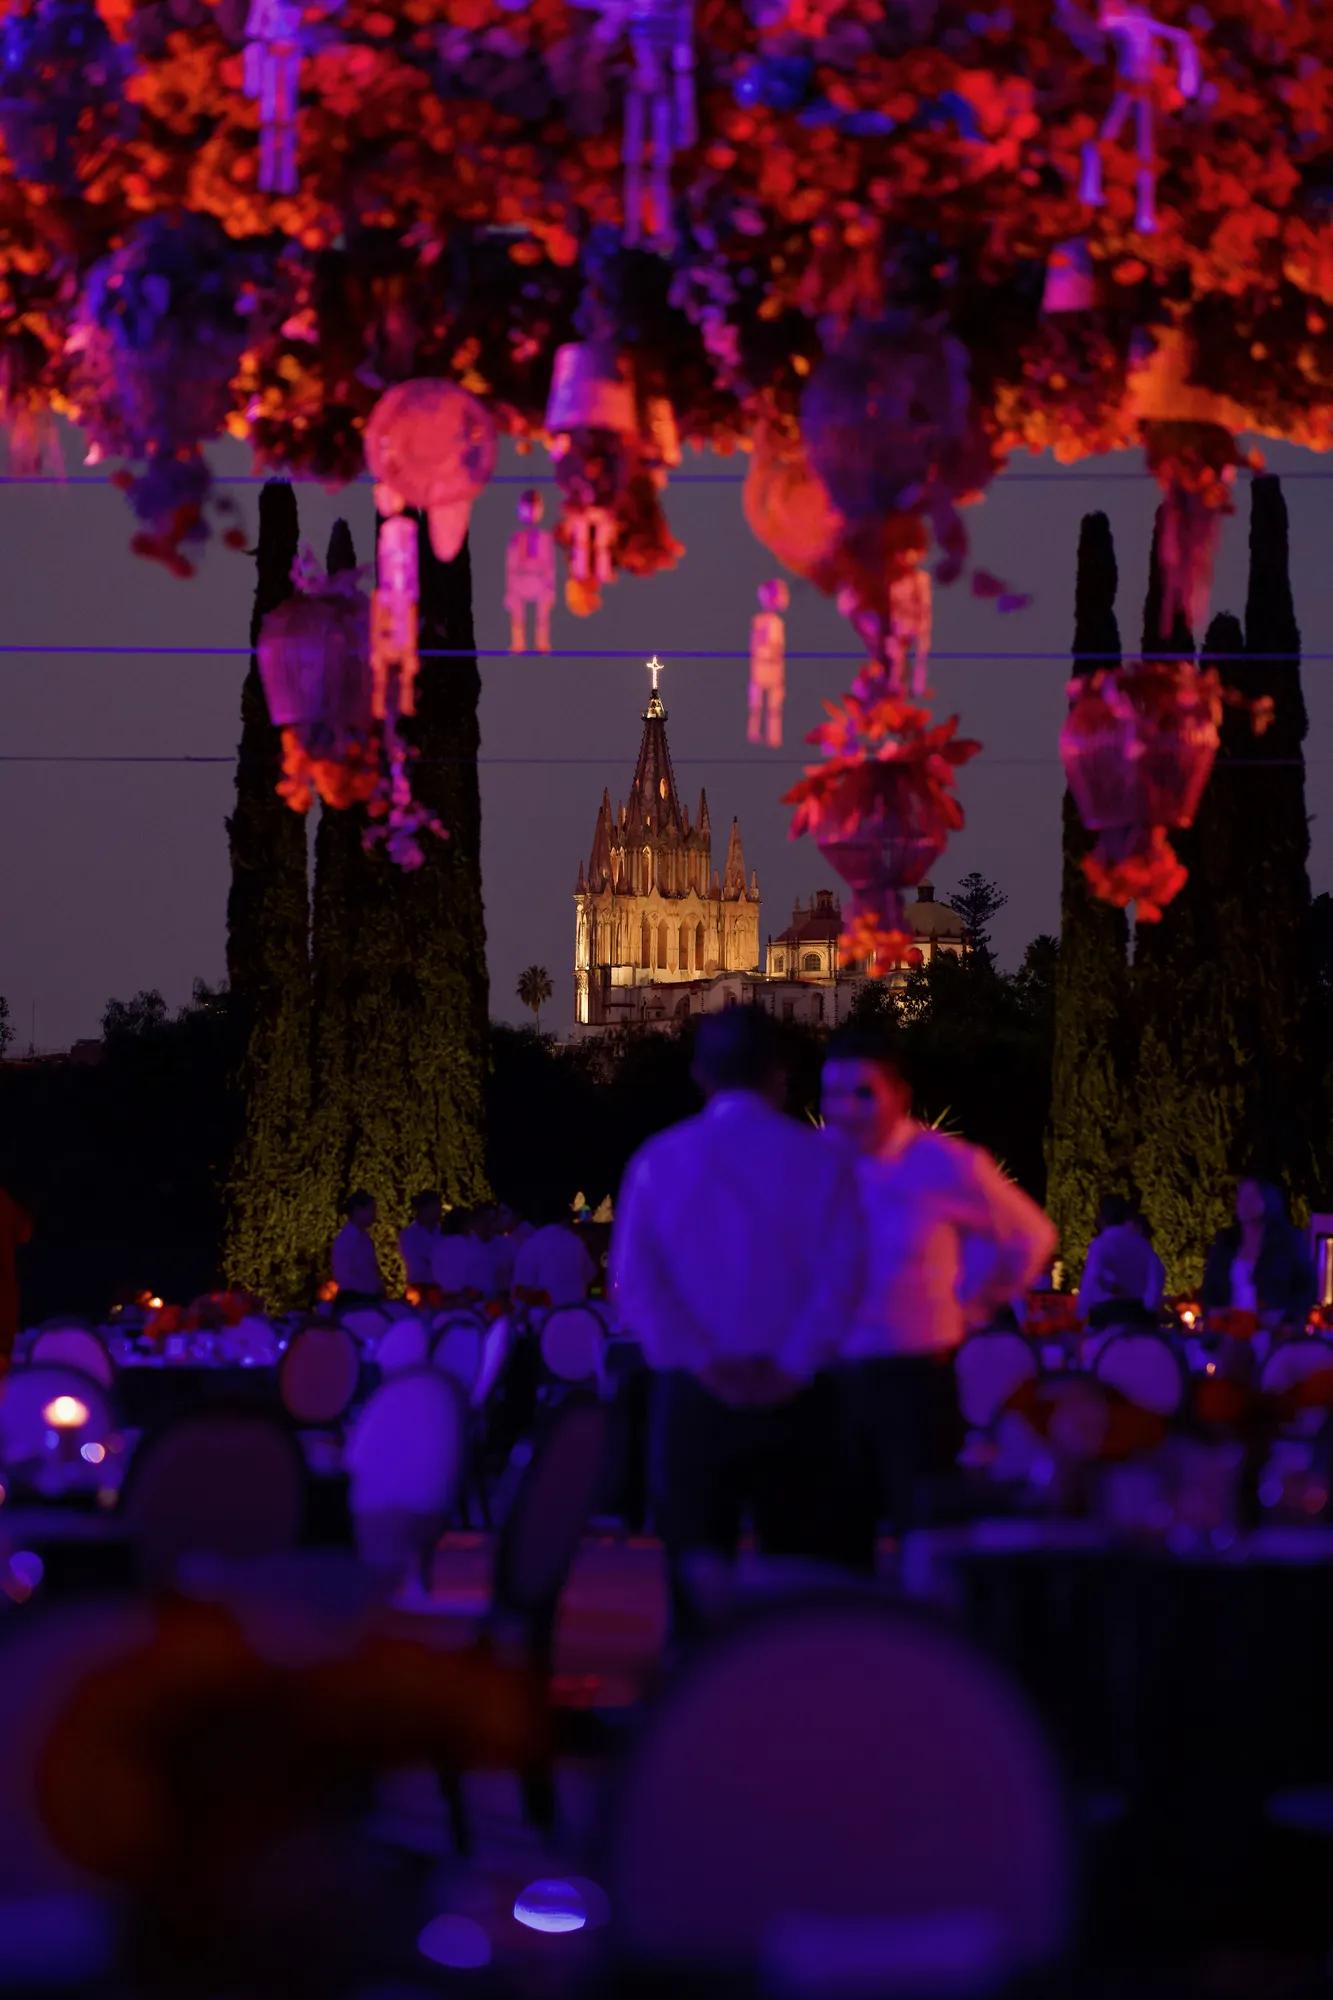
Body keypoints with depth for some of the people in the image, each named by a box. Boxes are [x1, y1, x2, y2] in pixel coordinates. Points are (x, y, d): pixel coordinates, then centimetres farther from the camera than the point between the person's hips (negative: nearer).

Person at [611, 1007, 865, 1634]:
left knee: (698, 1578, 7)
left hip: (693, 1394, 1)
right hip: (793, 1399, -1)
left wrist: (706, 1364, -8)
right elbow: (841, 1277, -10)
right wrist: (792, 1366, -10)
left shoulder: (659, 1160, 3)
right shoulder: (819, 1160, -1)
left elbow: (633, 1280, -5)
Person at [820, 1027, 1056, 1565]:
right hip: (829, 1379, 3)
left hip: (917, 1378, -3)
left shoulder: (946, 1167, -8)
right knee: (836, 1548, 7)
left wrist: (972, 1303, 4)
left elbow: (1030, 1236, 7)